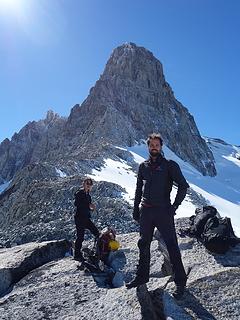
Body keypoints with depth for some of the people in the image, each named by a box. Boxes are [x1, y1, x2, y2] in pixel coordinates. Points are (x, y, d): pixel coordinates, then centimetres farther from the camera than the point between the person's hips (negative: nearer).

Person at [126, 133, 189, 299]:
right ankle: (142, 276, 32)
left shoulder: (169, 165, -3)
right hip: (146, 211, 5)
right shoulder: (143, 166, 10)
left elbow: (183, 185, -5)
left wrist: (175, 206, -11)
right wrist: (136, 209, 13)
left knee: (172, 245, 0)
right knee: (143, 245, 15)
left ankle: (180, 281, 15)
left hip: (163, 211, -5)